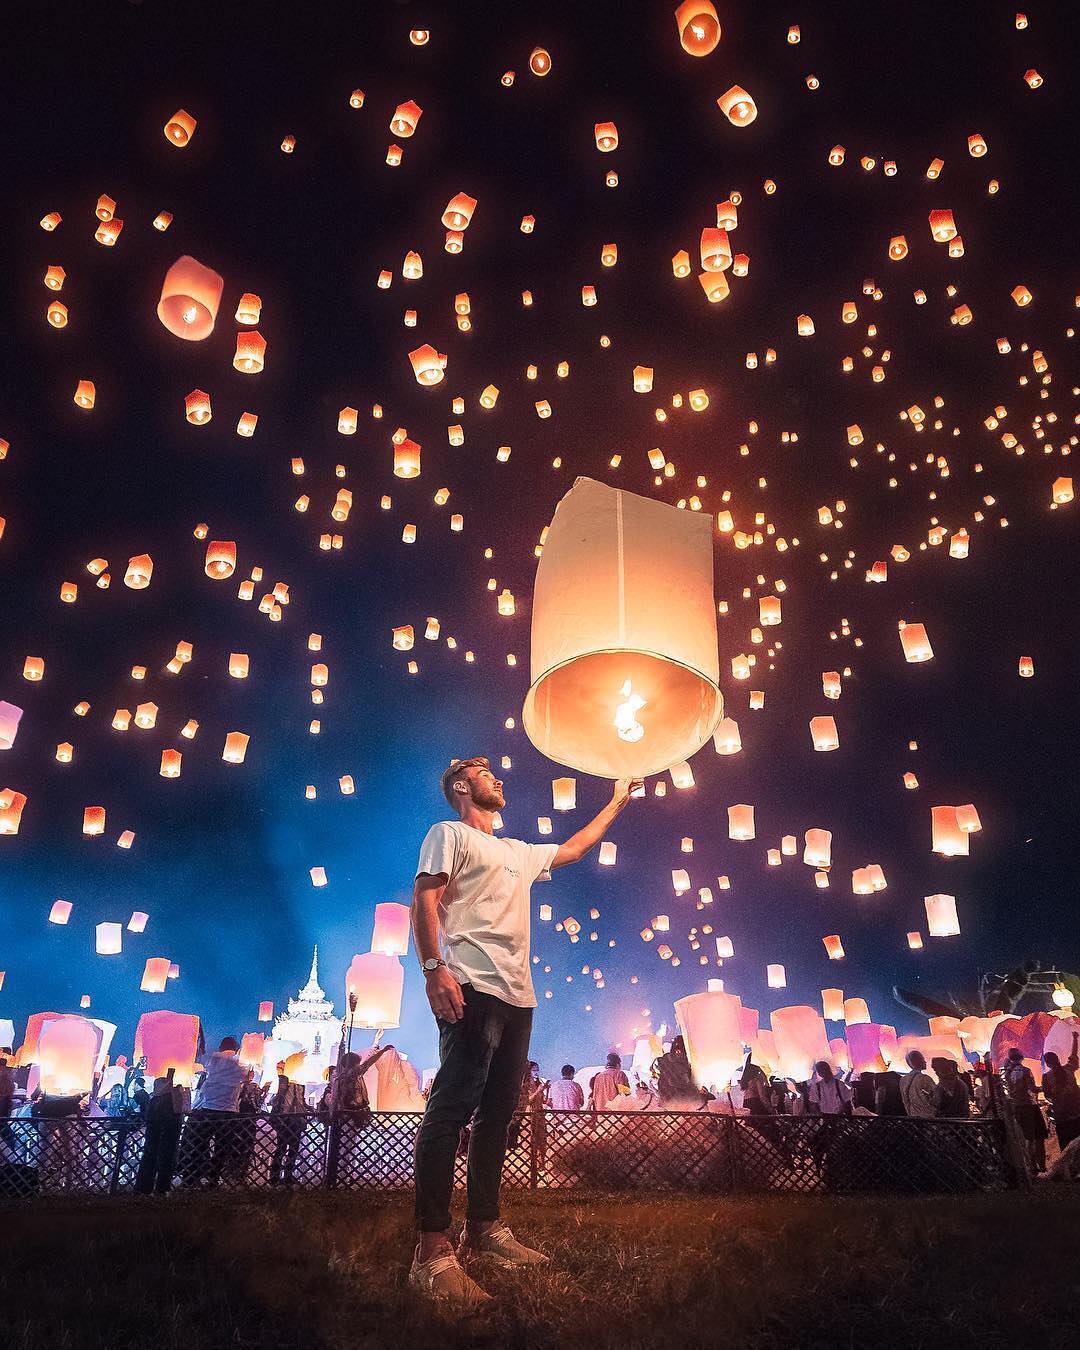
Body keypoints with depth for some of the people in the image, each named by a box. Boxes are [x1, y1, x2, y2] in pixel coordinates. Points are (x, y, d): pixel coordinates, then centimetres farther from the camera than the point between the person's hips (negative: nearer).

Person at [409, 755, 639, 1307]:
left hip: (517, 994, 9)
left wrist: (616, 803, 44)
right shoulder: (448, 834, 6)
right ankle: (432, 1250, -16)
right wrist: (433, 968, -19)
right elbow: (424, 900, -5)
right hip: (473, 988, -8)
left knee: (497, 1111, 10)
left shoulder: (518, 853, 28)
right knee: (452, 1106, -15)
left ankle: (484, 1227, 18)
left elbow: (572, 849, 40)